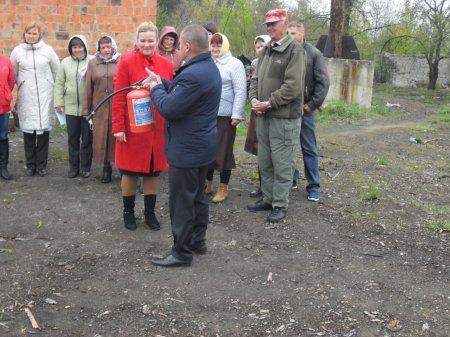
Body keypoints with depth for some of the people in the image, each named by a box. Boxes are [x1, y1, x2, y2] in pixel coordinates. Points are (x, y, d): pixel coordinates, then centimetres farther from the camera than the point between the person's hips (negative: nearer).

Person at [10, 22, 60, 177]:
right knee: (28, 131, 1)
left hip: (45, 96, 0)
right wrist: (21, 84, 12)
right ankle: (30, 165, 14)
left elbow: (56, 70, 11)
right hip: (26, 98, 1)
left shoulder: (48, 50, 2)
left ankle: (41, 165, 9)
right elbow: (13, 74, 15)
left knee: (43, 130, -2)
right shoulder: (17, 51, 4)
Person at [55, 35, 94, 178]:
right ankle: (73, 166, 22)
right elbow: (59, 84, 8)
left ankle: (85, 167, 18)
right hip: (71, 107, 3)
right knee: (72, 138, 11)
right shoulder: (65, 62, 5)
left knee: (87, 138, 7)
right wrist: (59, 103, 2)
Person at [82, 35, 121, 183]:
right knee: (102, 137, 6)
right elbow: (88, 87, 8)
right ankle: (106, 167, 19)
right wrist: (86, 109, 7)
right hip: (100, 108, 2)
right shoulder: (93, 63, 8)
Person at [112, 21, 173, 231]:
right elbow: (118, 97, -9)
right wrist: (118, 126, -13)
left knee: (154, 170, 11)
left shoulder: (166, 65, 3)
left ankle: (150, 213, 26)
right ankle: (128, 212, 26)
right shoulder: (126, 62, -8)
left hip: (158, 128, 4)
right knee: (130, 171, 8)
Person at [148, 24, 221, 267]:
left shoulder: (193, 74, -26)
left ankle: (181, 252, 10)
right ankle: (198, 241, 33)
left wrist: (155, 89, -6)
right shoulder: (210, 67, 8)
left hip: (187, 149, -10)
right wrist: (162, 83, 7)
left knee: (182, 201, 0)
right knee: (197, 196, 20)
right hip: (203, 146, 10)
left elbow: (169, 108, -23)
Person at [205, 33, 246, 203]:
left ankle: (223, 188, 13)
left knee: (223, 151, 2)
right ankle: (207, 184, 24)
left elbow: (240, 92, -10)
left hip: (225, 115, -5)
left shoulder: (234, 64, -5)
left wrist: (237, 115, -16)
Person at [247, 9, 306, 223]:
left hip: (284, 117, -8)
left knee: (281, 163, -1)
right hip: (263, 116, 8)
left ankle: (280, 205, 9)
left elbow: (293, 86, -18)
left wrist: (269, 103, -17)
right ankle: (268, 199, 28)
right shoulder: (266, 50, 15)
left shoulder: (295, 50, -10)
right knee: (264, 162, 14)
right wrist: (254, 99, -1)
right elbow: (256, 78, 18)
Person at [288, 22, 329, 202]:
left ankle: (313, 187, 12)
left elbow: (323, 82, -5)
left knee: (309, 149, 4)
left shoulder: (314, 54, -3)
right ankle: (291, 178, 27)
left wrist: (312, 104, -9)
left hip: (305, 109, -2)